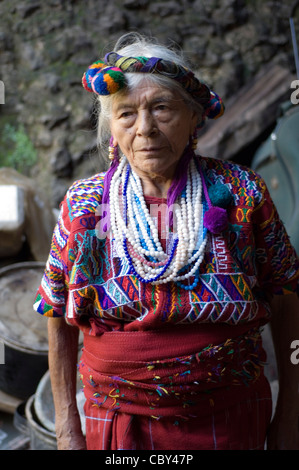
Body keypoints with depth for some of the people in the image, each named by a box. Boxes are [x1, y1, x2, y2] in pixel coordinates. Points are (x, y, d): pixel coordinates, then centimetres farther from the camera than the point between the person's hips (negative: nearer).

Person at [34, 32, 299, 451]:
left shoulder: (240, 193, -9)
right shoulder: (82, 206, -6)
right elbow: (59, 320, 2)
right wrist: (68, 427, 3)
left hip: (230, 422, 0)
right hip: (118, 422, 1)